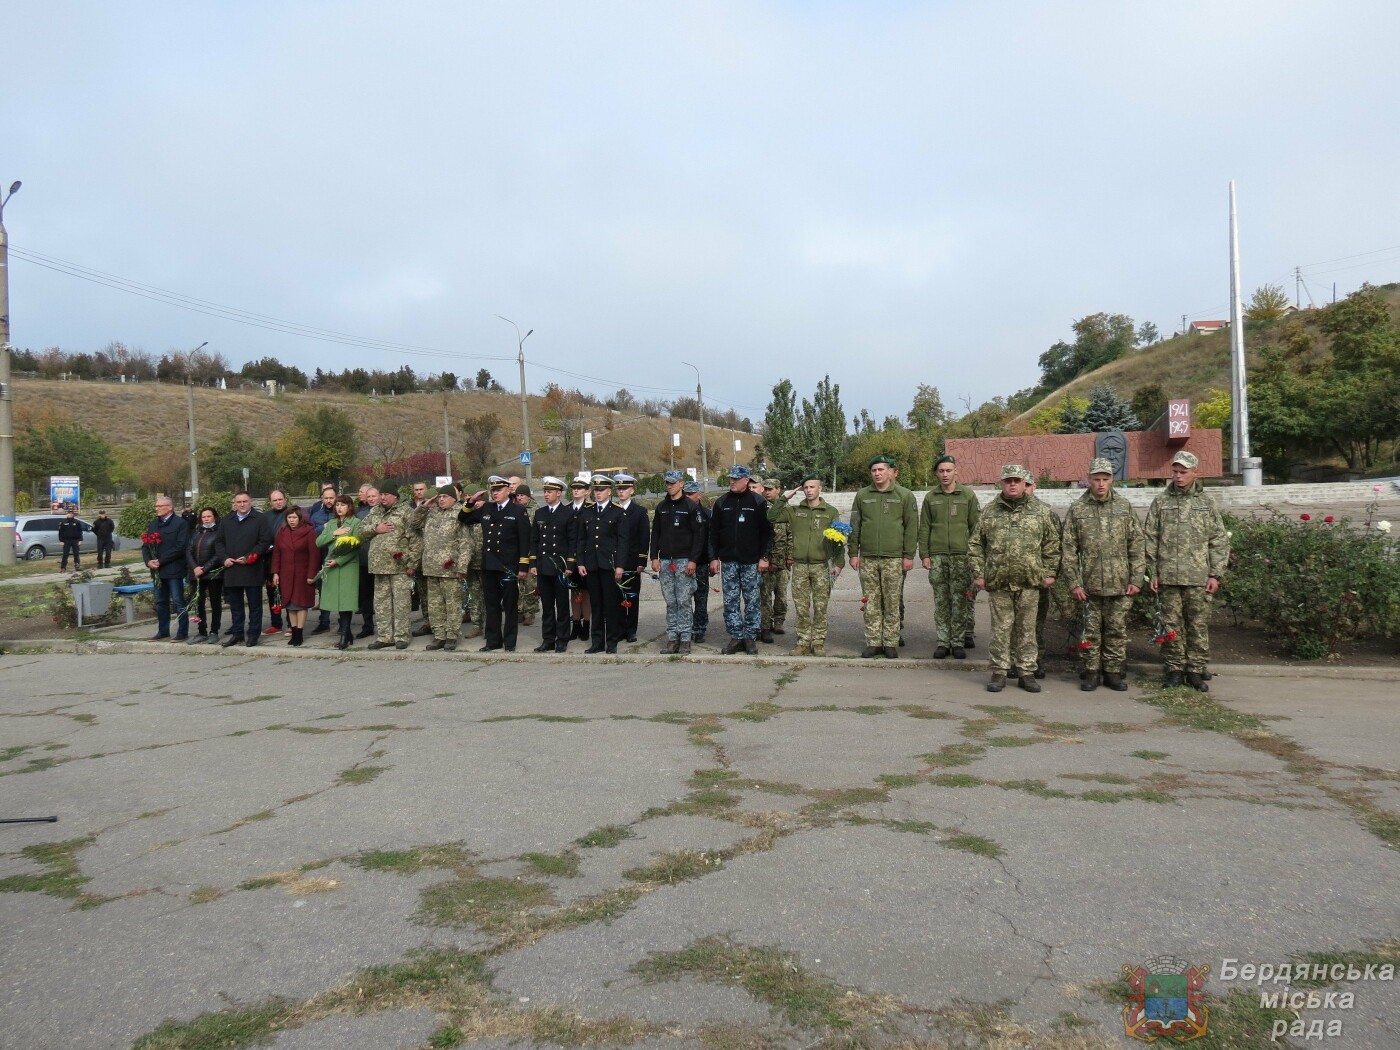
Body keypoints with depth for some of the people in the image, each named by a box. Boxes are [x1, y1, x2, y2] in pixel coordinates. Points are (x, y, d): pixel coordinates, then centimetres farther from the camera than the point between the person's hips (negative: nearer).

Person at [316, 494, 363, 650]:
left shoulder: (356, 522, 0)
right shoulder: (330, 524, 17)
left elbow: (356, 547, -8)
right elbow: (318, 542, 8)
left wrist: (339, 561, -14)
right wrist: (333, 533, -6)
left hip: (348, 566, -5)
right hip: (331, 566, 5)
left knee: (346, 601, -8)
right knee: (337, 601, 5)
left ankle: (344, 636, -7)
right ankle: (347, 633, 13)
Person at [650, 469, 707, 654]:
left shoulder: (691, 507, -2)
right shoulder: (661, 507, 12)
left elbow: (699, 535, -6)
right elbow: (655, 534, 14)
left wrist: (693, 560, -12)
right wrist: (654, 557, 4)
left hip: (684, 561, -4)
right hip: (665, 561, 4)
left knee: (684, 601, -4)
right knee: (670, 602, 6)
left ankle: (685, 639, 1)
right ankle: (672, 638, 10)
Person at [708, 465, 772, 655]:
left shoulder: (758, 502, -1)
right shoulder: (722, 502, 8)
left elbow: (767, 531, -1)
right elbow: (714, 532, 10)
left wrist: (764, 557, -7)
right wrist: (714, 558, 3)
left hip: (751, 561, -3)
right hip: (728, 561, 3)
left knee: (752, 600, 3)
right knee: (730, 601, 4)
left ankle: (750, 637, 11)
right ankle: (736, 637, 11)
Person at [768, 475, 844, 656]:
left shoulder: (831, 512, 4)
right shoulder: (794, 511, 9)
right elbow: (772, 517, 2)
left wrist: (839, 563, -3)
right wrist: (784, 498, -2)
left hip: (821, 566, -2)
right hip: (799, 566, 2)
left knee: (820, 607, 1)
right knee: (801, 607, 5)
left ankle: (818, 642, 9)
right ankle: (803, 642, 12)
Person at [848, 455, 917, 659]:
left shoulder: (904, 496, 3)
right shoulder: (862, 496, 10)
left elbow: (911, 527, 2)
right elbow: (854, 526, 12)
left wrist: (909, 555, -3)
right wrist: (853, 553, 6)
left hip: (893, 559, -2)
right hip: (867, 558, 2)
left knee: (892, 604, 1)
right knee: (871, 604, 5)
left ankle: (891, 643, 9)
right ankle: (873, 642, 12)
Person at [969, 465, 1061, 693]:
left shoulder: (1041, 511, 7)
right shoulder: (989, 512, 7)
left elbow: (1052, 544, 9)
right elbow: (975, 544, 9)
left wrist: (1050, 572, 4)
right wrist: (978, 573, 3)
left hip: (1029, 581, 0)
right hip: (998, 581, 0)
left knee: (1027, 628, 7)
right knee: (1001, 628, 4)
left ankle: (1027, 672, 16)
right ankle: (999, 672, 13)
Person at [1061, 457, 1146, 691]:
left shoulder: (1125, 507, 5)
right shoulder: (1077, 509, 1)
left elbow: (1137, 545, 5)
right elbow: (1068, 549, 0)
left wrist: (1136, 579, -1)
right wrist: (1073, 582, -6)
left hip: (1120, 584, 1)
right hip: (1089, 584, -1)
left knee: (1117, 630, 7)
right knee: (1091, 631, 6)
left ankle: (1113, 672, 18)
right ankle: (1091, 672, 17)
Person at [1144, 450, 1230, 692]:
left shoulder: (1206, 503, 7)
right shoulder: (1161, 503, 7)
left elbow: (1220, 541, 5)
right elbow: (1151, 540, 6)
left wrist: (1216, 574, -2)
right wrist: (1153, 573, 0)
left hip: (1199, 578, 0)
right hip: (1169, 577, 0)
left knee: (1199, 625, 4)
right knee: (1172, 625, 4)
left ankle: (1196, 671, 12)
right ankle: (1175, 669, 14)